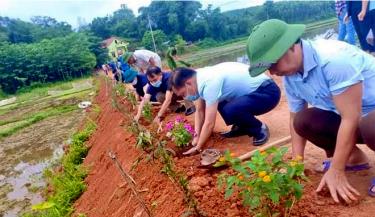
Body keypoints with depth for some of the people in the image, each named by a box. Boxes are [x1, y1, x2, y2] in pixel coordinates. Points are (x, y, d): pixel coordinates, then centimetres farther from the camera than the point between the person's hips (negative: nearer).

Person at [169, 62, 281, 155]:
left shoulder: (209, 83, -29)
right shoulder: (200, 78, -1)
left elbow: (209, 123, -24)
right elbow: (200, 111, 8)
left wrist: (197, 148, -12)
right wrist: (197, 137, 1)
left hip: (267, 92, -9)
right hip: (252, 89, 9)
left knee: (230, 111, -31)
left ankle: (260, 129, -4)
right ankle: (242, 127, 17)